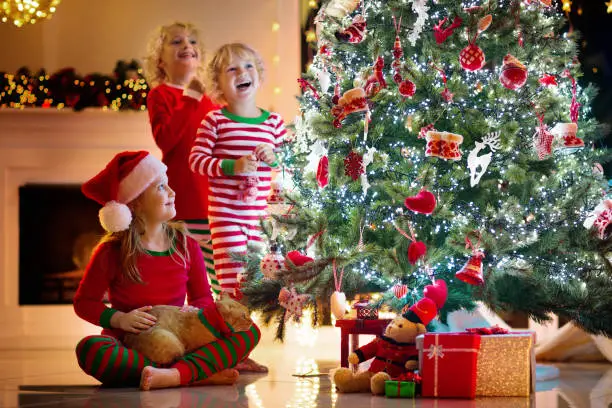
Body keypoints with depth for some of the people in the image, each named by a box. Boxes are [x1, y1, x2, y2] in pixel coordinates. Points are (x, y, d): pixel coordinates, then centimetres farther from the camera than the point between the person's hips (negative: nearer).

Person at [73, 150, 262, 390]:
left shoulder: (186, 246, 6)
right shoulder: (112, 252, -4)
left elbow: (203, 297, 11)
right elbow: (84, 301, 2)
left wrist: (196, 311, -13)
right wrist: (119, 318, -17)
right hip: (130, 349, -3)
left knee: (249, 332, -15)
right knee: (90, 349, -37)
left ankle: (176, 374, -38)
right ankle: (202, 373, -37)